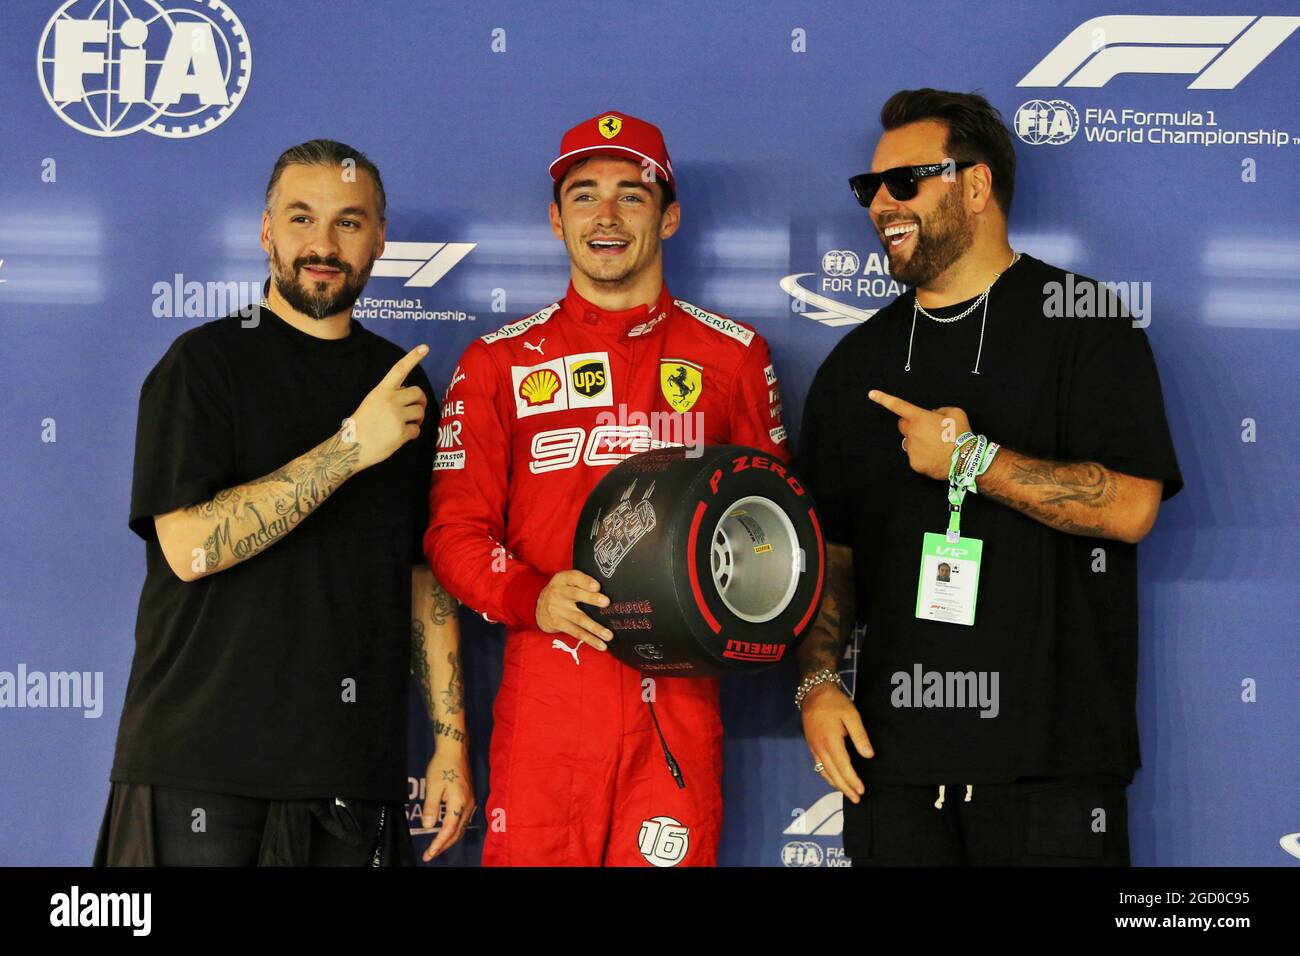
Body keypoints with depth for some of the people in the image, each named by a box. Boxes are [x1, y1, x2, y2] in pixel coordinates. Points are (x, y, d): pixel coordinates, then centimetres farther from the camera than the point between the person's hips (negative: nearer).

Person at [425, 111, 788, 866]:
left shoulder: (734, 356, 11)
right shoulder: (497, 363, 9)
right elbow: (454, 531, 5)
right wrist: (533, 598, -14)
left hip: (679, 697, 1)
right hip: (543, 697, 0)